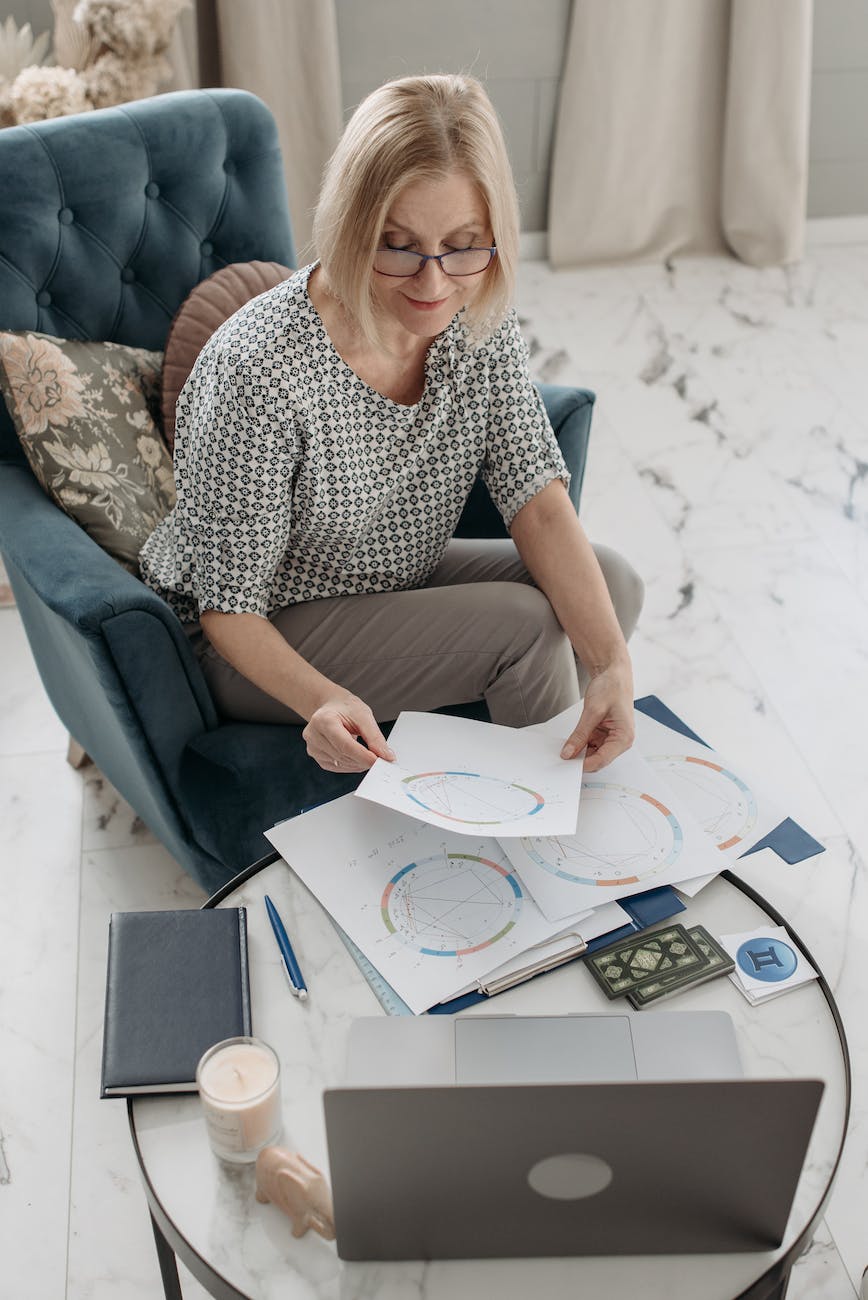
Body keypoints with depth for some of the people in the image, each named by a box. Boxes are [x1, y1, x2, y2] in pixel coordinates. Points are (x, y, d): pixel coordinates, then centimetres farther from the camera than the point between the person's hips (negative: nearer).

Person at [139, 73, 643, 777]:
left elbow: (537, 497, -15)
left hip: (396, 580, 7)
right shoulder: (257, 373, -32)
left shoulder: (480, 320, -12)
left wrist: (611, 660, -29)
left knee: (611, 582, -8)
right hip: (265, 644, -6)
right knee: (525, 625, -22)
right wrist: (323, 700, -44)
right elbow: (229, 611, -24)